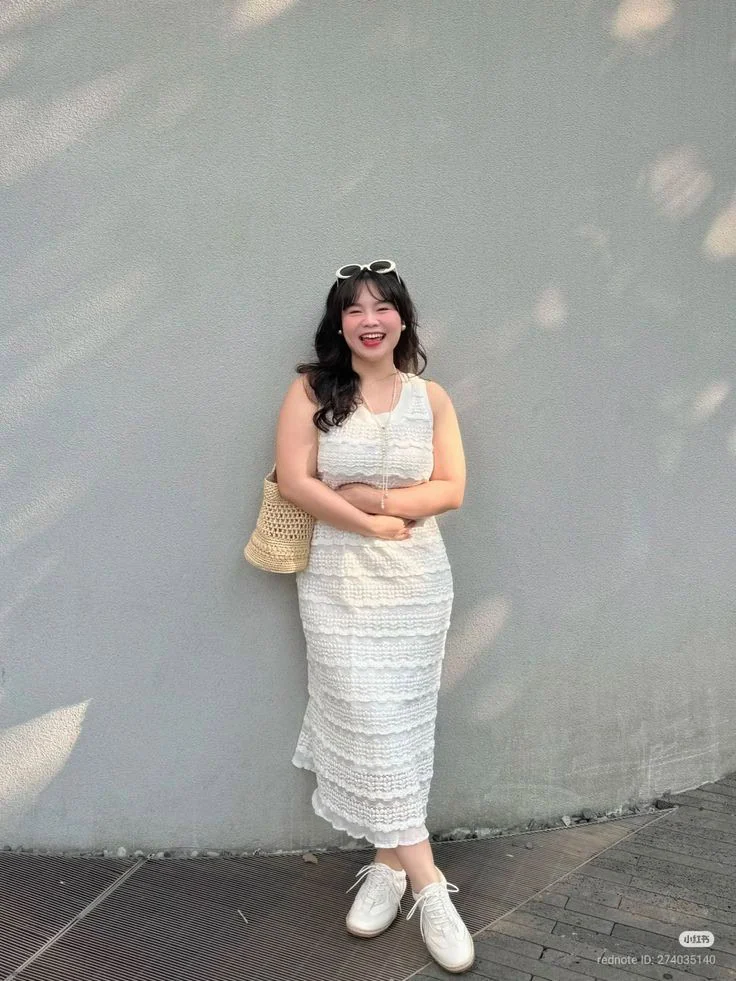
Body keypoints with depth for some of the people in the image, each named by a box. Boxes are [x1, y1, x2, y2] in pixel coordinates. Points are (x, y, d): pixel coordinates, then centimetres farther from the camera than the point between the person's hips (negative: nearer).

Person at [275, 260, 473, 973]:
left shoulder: (431, 398, 5)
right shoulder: (311, 391, 0)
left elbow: (451, 489, -1)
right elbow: (295, 481, -9)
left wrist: (377, 497, -14)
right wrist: (373, 525, -13)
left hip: (416, 582, 2)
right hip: (338, 581, -1)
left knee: (398, 722, 6)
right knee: (368, 723, -2)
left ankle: (390, 863, 25)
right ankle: (426, 883, 9)